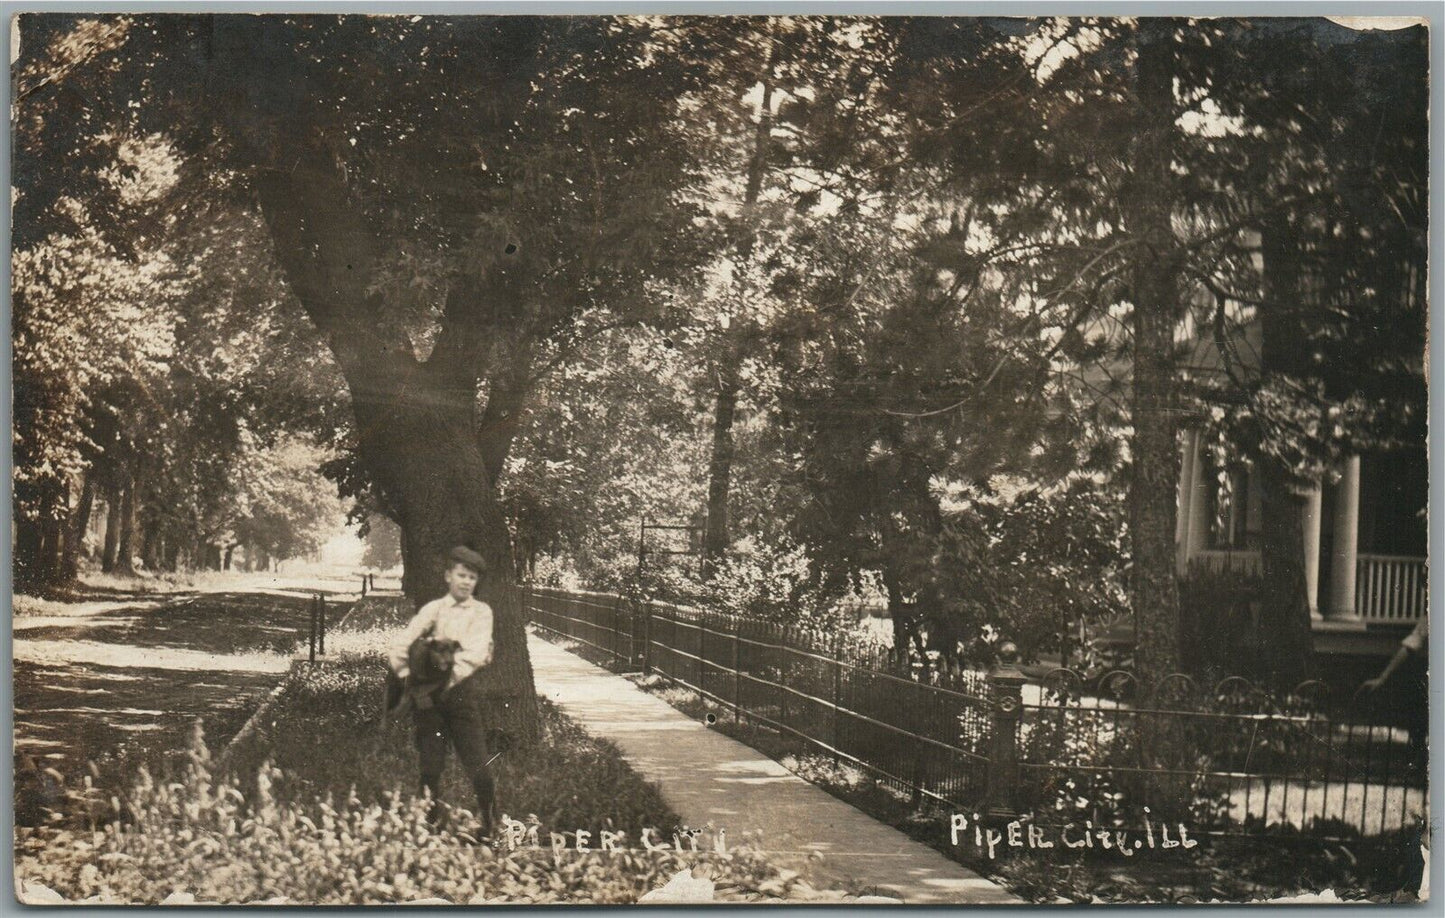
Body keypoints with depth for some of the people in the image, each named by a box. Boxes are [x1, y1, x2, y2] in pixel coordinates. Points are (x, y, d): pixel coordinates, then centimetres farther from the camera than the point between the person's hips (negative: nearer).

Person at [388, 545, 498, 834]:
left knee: (477, 764, -7)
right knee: (430, 766, 4)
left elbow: (476, 654, -9)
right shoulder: (433, 609, 8)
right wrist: (410, 680, -5)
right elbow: (401, 646, 3)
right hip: (429, 695, 2)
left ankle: (491, 828, 5)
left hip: (461, 689, -2)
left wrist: (448, 679, -15)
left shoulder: (481, 611, 5)